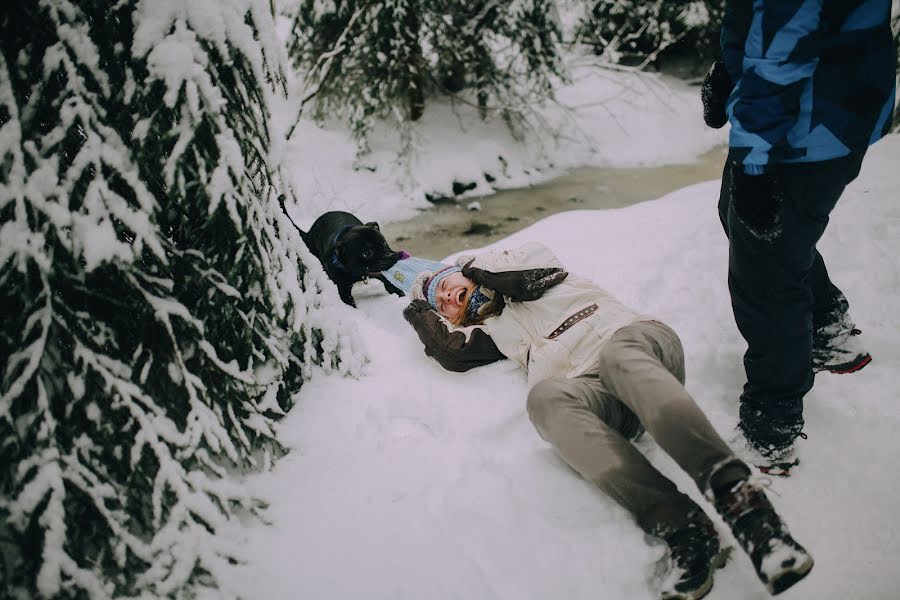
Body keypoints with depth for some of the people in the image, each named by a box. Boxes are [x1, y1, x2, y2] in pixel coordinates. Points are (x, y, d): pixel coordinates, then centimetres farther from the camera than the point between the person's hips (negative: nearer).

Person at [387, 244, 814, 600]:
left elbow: (530, 271, 9)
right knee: (544, 396, -34)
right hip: (593, 392, 2)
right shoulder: (493, 331, 34)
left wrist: (477, 269, 28)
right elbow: (451, 353, 18)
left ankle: (735, 493, -56)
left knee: (618, 354, -39)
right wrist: (420, 311, 36)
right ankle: (680, 527, -50)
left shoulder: (522, 262, 30)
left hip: (636, 334, -2)